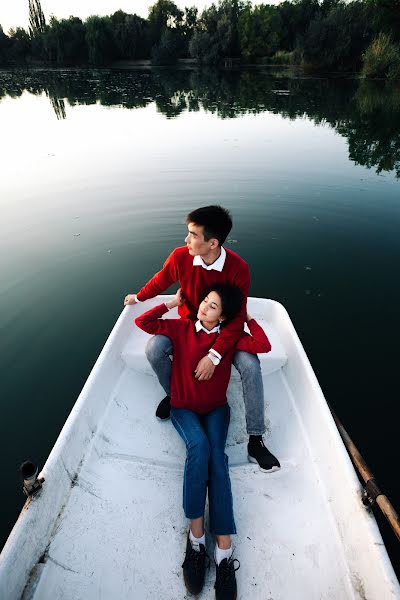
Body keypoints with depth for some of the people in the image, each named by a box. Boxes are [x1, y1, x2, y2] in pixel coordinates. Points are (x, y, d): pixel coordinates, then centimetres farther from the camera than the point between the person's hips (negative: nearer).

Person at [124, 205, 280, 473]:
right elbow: (161, 281, 2)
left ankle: (255, 440, -6)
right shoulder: (180, 256, -21)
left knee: (250, 365, -25)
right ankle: (172, 394, 10)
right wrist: (138, 297, 20)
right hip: (188, 322, 2)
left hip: (225, 329, -1)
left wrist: (214, 356, -30)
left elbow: (237, 318, -22)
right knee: (154, 349, -23)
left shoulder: (238, 268, -25)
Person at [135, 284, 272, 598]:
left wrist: (248, 318, -10)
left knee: (215, 455, -26)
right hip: (184, 408, -1)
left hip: (216, 409, 1)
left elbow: (264, 346, -17)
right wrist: (172, 303, -6)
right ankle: (196, 534, -20)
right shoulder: (182, 328, -3)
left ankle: (224, 549, -24)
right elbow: (142, 322, -9)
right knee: (199, 445, -31)